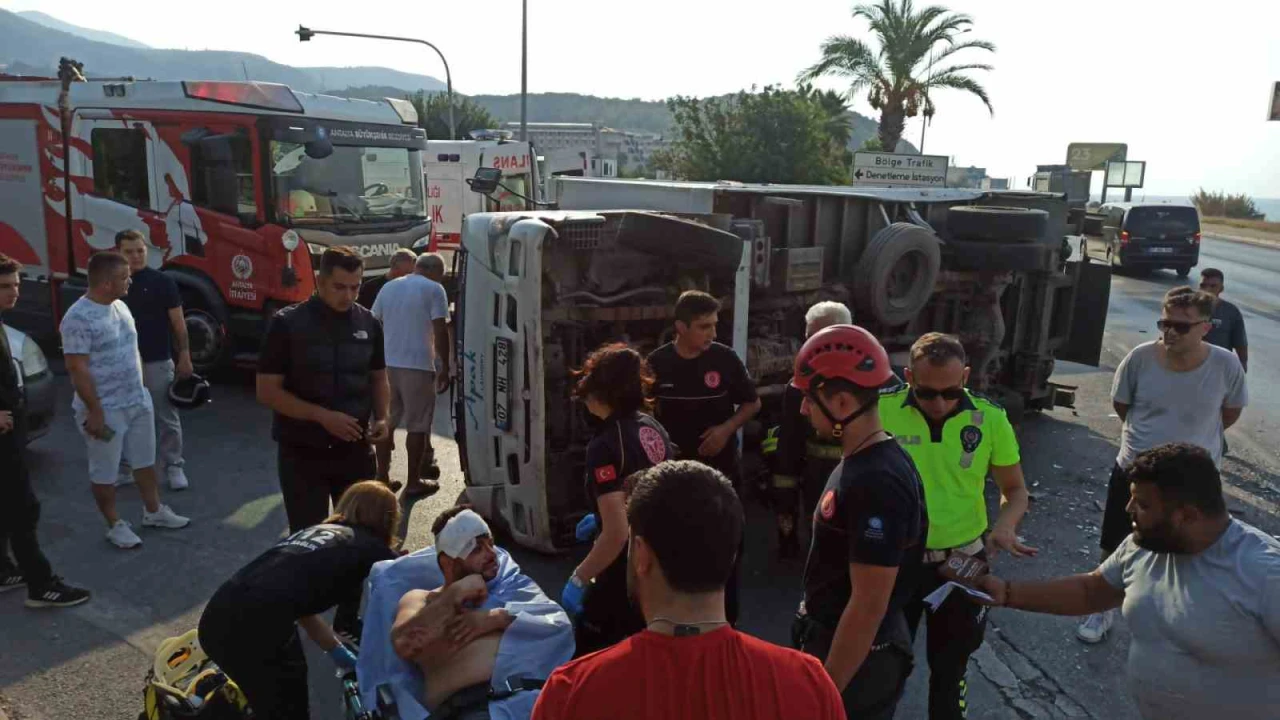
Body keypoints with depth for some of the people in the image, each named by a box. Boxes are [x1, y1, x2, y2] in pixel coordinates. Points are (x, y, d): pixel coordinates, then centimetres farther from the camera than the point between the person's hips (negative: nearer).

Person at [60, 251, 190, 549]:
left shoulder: (121, 306, 6)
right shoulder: (78, 318, -20)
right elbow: (78, 369, -21)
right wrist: (95, 412, -20)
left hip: (138, 402, 8)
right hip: (105, 409, -8)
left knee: (145, 461, 19)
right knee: (105, 472, 8)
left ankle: (154, 511, 34)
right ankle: (115, 525, 22)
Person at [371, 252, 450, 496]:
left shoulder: (389, 287, 13)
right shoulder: (434, 289, -5)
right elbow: (440, 332, -11)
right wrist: (445, 368, -6)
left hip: (386, 364, 6)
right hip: (417, 365, -6)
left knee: (385, 422, 14)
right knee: (417, 425, 3)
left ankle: (382, 477, 20)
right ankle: (414, 482, 8)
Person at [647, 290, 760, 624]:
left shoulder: (725, 359, -8)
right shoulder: (657, 363, -7)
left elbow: (752, 403, 4)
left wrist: (727, 427, -12)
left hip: (720, 469, 0)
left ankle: (726, 619, 25)